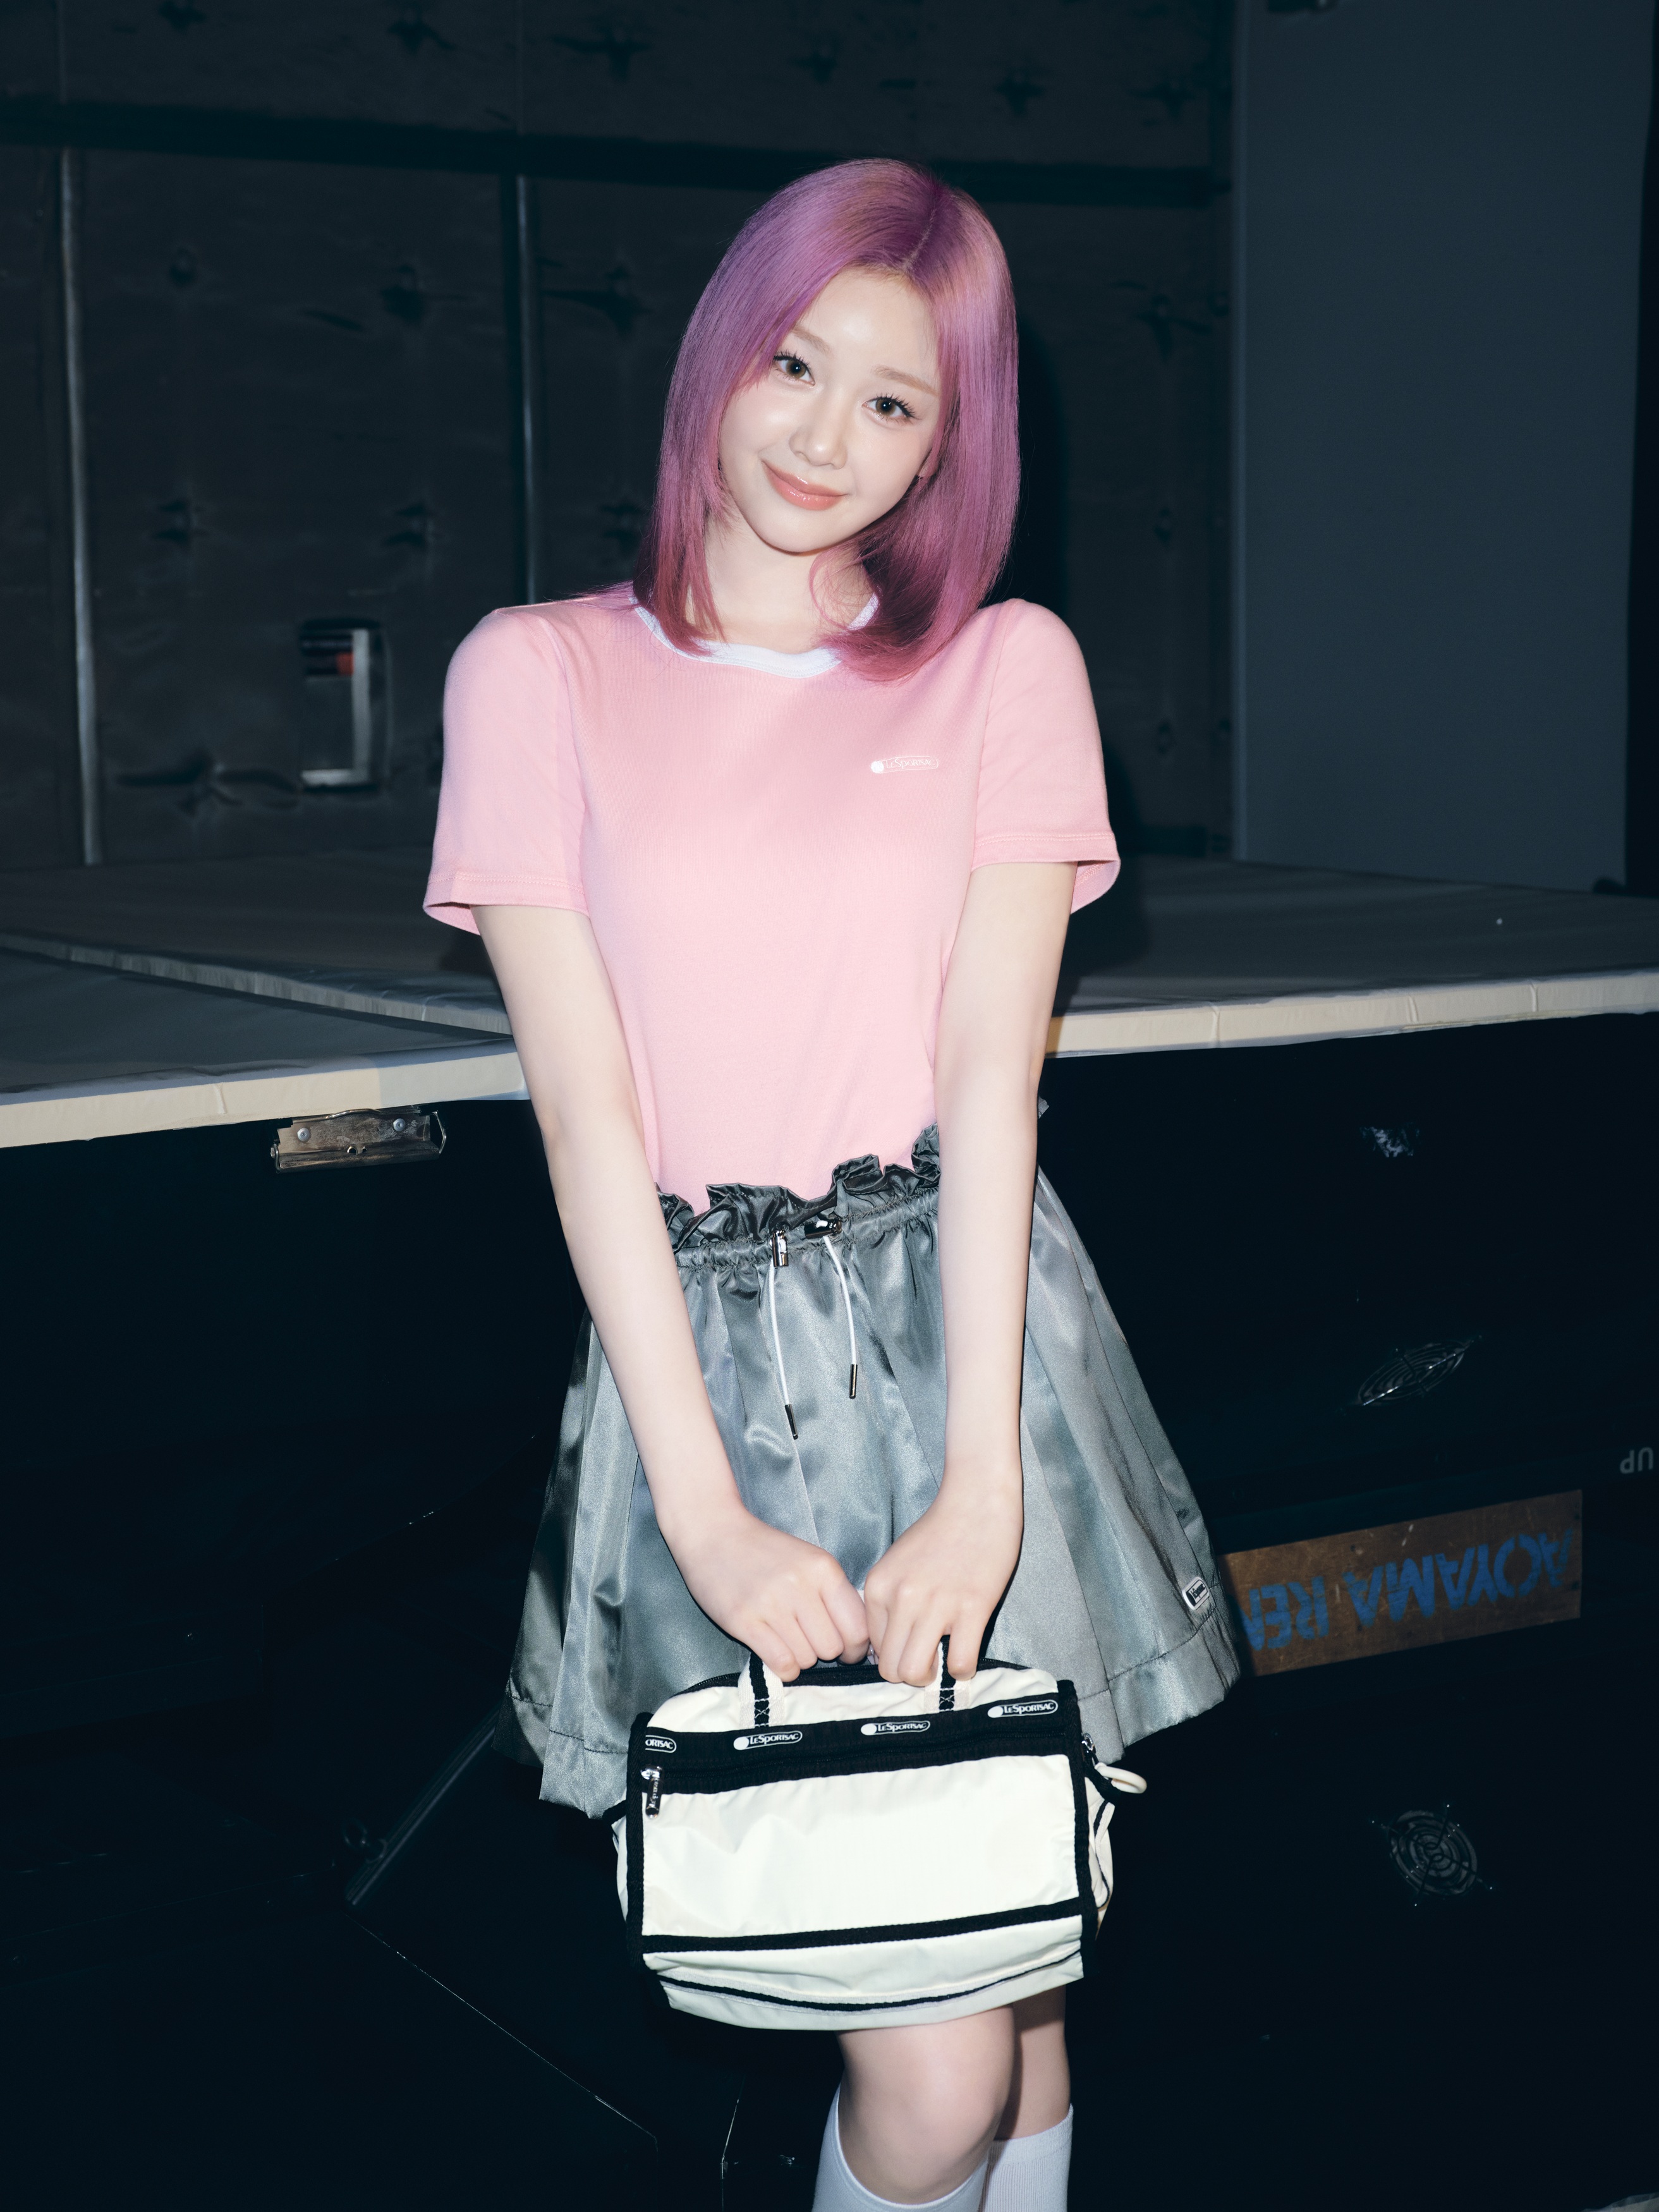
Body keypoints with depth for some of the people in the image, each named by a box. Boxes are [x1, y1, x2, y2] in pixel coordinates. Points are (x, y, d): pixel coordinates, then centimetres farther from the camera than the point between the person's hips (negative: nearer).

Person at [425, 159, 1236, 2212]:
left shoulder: (1010, 668, 8)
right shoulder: (537, 674, 6)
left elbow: (993, 1073, -3)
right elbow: (583, 1101, -2)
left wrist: (981, 1480, -13)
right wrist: (707, 1509, -10)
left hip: (966, 1330, 1)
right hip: (699, 1348, -1)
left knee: (1011, 1965, 3)